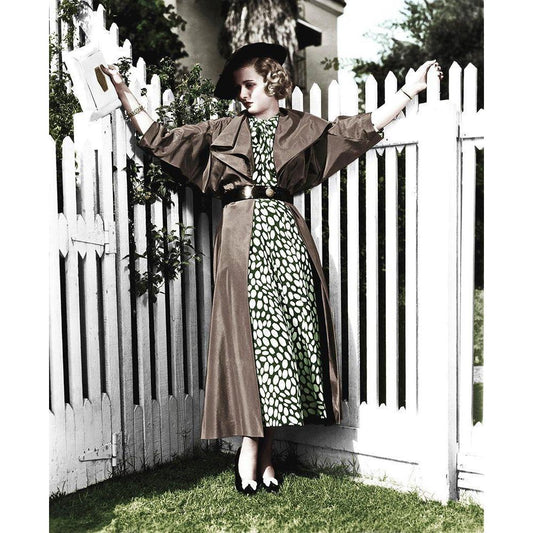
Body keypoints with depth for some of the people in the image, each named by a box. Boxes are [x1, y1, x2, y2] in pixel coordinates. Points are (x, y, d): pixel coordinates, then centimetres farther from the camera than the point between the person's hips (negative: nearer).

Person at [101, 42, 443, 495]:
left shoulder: (305, 128, 16)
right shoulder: (222, 131, 16)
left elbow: (364, 128, 17)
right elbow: (159, 138, 16)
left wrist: (409, 89, 14)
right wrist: (122, 89, 12)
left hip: (286, 235, 1)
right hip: (243, 238, -1)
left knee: (290, 333, -3)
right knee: (250, 336, -7)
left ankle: (262, 453, 7)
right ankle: (250, 451, 0)